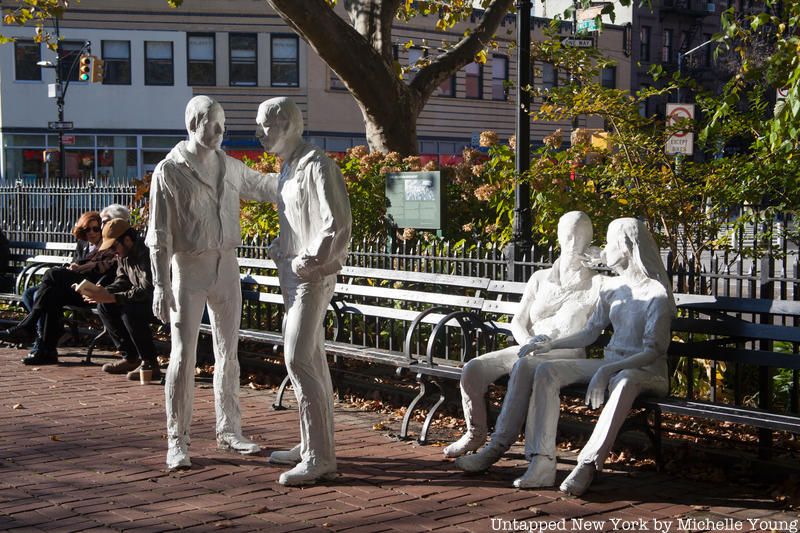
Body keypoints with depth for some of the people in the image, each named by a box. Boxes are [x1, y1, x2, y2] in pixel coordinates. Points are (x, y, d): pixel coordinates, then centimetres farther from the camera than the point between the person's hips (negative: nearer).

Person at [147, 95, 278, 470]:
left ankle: (228, 430, 22)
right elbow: (159, 235, -9)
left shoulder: (230, 167, 8)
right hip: (189, 269, -5)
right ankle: (177, 441, 6)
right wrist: (160, 285, -14)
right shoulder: (169, 171, -7)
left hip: (226, 266, 5)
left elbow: (263, 186, 27)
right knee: (183, 355, -3)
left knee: (228, 352, 10)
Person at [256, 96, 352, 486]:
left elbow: (338, 223, -21)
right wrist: (281, 249, 10)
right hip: (293, 274, 10)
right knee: (311, 360, 13)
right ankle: (313, 446, 22)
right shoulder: (288, 166, 16)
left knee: (299, 361, -13)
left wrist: (310, 261, -19)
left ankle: (319, 457, -9)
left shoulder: (316, 166, -14)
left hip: (312, 276, -10)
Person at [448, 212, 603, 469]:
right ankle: (475, 434, 2)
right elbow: (517, 322, 14)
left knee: (523, 367, -39)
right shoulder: (541, 278, 20)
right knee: (472, 368, -20)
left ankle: (497, 446, -40)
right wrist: (529, 343, -8)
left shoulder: (596, 283, 9)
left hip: (567, 355, -5)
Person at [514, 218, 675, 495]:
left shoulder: (657, 293, -10)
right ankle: (543, 463, -23)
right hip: (611, 364, 7)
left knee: (624, 381, -43)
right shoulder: (612, 287, 11)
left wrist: (606, 371, -27)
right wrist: (550, 344, 2)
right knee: (547, 371, -14)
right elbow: (590, 332, 16)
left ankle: (587, 465, -39)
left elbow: (652, 350, -16)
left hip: (646, 370, -7)